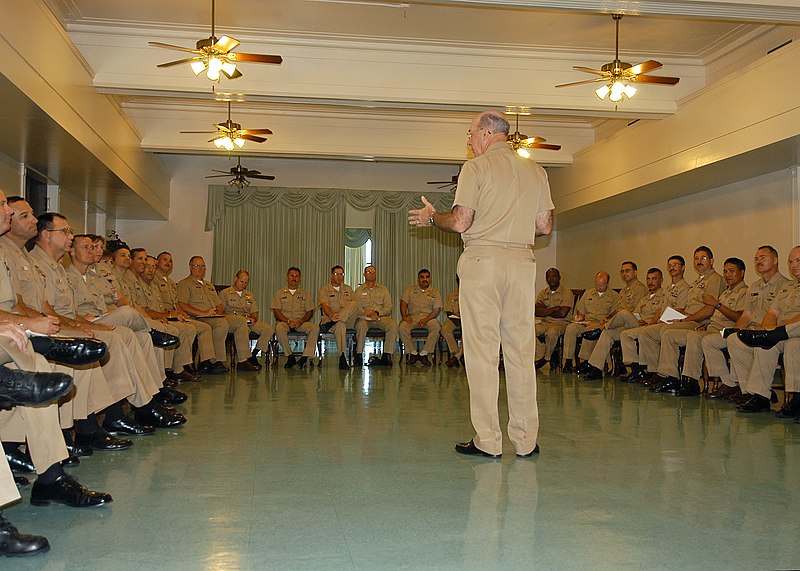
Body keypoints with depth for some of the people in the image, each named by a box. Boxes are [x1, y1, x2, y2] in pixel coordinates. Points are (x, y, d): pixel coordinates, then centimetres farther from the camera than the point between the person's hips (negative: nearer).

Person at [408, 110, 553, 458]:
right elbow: (545, 226, 12)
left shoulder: (477, 167, -2)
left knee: (482, 351, -1)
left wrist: (431, 217, 9)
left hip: (482, 259, -5)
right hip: (523, 261, 5)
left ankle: (487, 441, 1)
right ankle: (526, 440, 11)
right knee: (521, 350, 7)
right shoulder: (535, 171, 14)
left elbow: (460, 222, -10)